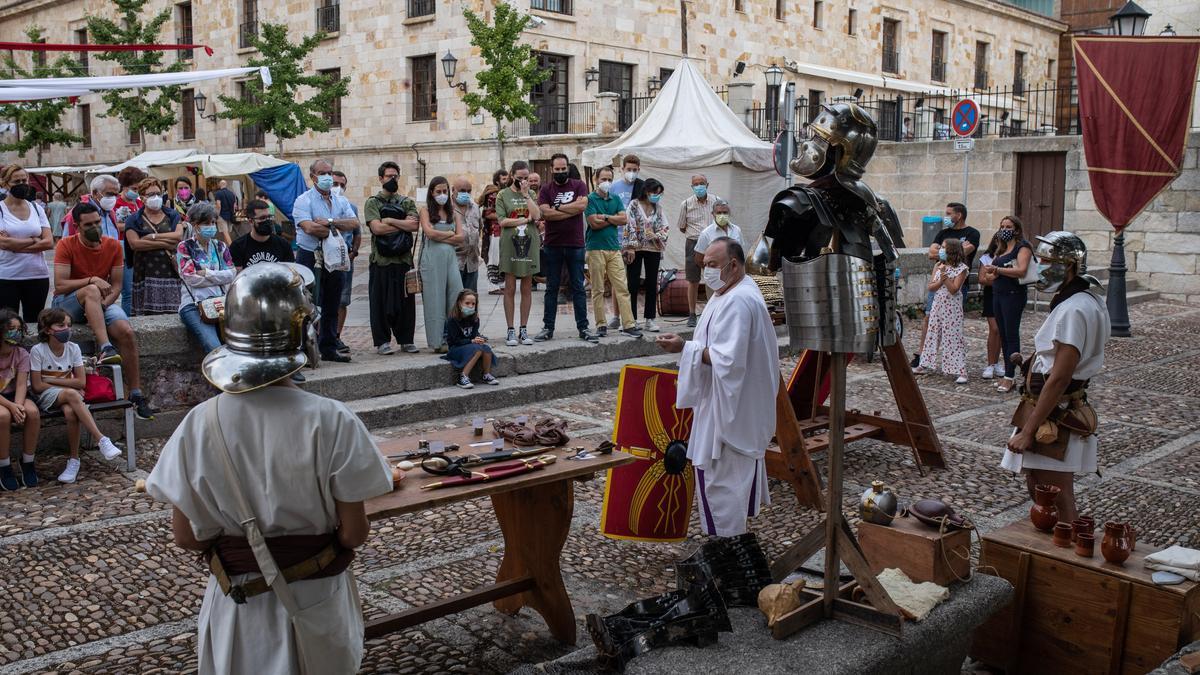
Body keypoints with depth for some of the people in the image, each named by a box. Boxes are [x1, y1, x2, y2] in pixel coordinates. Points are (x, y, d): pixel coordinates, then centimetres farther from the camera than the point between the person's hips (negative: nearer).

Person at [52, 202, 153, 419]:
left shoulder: (113, 246, -1)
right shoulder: (66, 245, -9)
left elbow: (116, 286, -2)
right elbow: (60, 285, -16)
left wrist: (102, 305, -19)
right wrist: (92, 280, -27)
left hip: (101, 304, 3)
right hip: (66, 304, -3)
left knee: (127, 331, -24)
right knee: (91, 291, -36)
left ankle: (136, 395, -19)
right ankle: (105, 348, -46)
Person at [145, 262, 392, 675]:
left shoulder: (200, 425, -14)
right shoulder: (332, 423, -22)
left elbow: (186, 538, -5)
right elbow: (354, 534, -15)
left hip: (236, 608, 2)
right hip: (315, 604, -2)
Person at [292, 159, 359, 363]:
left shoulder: (341, 201, 12)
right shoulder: (304, 201, -6)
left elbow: (354, 223, -3)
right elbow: (310, 228, -21)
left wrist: (330, 222, -15)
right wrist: (336, 230, -8)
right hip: (310, 257, -6)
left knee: (332, 306, 12)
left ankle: (329, 349, 21)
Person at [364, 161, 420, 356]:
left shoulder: (407, 202, 12)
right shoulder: (373, 202, 3)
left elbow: (415, 225, -5)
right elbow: (377, 228, -13)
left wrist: (390, 220, -9)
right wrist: (404, 224, -7)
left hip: (404, 259, 3)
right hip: (381, 259, -3)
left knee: (406, 300, 6)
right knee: (381, 301, 1)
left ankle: (406, 340, 15)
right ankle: (382, 341, 9)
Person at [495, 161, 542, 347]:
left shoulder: (532, 194, 11)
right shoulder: (503, 195, 3)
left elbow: (537, 215, -6)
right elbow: (502, 221, -7)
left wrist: (526, 194, -6)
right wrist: (526, 220, -8)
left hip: (529, 244, 2)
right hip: (510, 244, -2)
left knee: (527, 288, 6)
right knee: (510, 289, 0)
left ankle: (524, 329, 13)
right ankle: (510, 330, 7)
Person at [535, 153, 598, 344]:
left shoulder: (579, 185, 5)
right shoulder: (546, 189, 5)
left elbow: (582, 204, -13)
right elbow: (546, 213, -11)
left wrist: (557, 208, -8)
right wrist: (572, 211, -10)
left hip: (575, 245, 0)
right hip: (552, 246, 0)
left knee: (578, 288, 5)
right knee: (551, 288, 7)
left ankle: (583, 328, 9)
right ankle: (548, 328, 13)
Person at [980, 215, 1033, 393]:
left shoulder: (1023, 247, -5)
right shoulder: (1002, 249, 19)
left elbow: (1021, 270, -21)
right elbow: (988, 274, 20)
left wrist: (997, 269, -17)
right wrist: (991, 275, -4)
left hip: (1014, 295, -8)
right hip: (998, 294, 8)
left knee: (1011, 336, -7)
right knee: (1003, 336, 8)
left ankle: (1009, 378, -7)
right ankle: (1007, 376, 13)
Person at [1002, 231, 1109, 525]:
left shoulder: (1075, 310, -21)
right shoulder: (1072, 302, 11)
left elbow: (1059, 378, -24)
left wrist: (1027, 431, -22)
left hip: (1055, 412, -11)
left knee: (1058, 502, -2)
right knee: (1037, 487, 20)